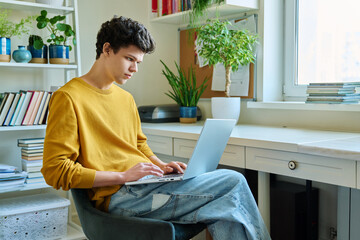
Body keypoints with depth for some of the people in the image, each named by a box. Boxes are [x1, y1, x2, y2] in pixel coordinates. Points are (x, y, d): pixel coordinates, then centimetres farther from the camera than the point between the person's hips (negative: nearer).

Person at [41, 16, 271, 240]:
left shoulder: (126, 98, 19)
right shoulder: (69, 97, -6)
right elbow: (54, 170, -12)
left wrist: (161, 166, 6)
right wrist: (123, 176, -17)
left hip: (147, 184, 8)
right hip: (120, 195, -8)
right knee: (233, 183, -17)